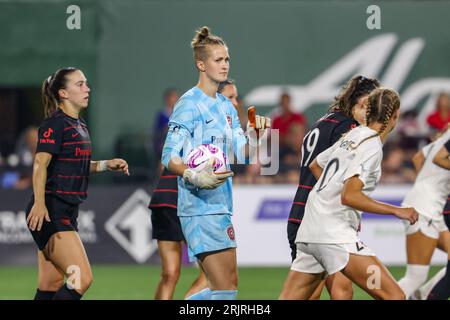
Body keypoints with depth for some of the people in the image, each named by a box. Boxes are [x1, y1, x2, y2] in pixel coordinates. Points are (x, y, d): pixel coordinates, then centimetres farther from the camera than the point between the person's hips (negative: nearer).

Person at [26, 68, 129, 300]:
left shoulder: (79, 125, 17)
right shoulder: (55, 123, -11)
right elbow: (40, 164, -21)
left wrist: (105, 165, 15)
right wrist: (39, 203, -33)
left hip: (66, 213, 10)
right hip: (49, 212, -10)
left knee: (51, 285, 10)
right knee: (82, 278, -17)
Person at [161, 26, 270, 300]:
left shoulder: (227, 106, 16)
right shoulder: (189, 104, -10)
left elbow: (240, 154, 15)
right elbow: (170, 157, -15)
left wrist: (253, 139, -4)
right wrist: (194, 176, -32)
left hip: (222, 206, 9)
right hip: (200, 207, -9)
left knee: (229, 286, 12)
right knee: (225, 291, -14)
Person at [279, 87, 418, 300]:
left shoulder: (354, 135, 16)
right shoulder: (372, 146, -9)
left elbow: (315, 165, 31)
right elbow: (349, 196, -18)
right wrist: (396, 211, -15)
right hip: (334, 234, -9)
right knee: (394, 296, -13)